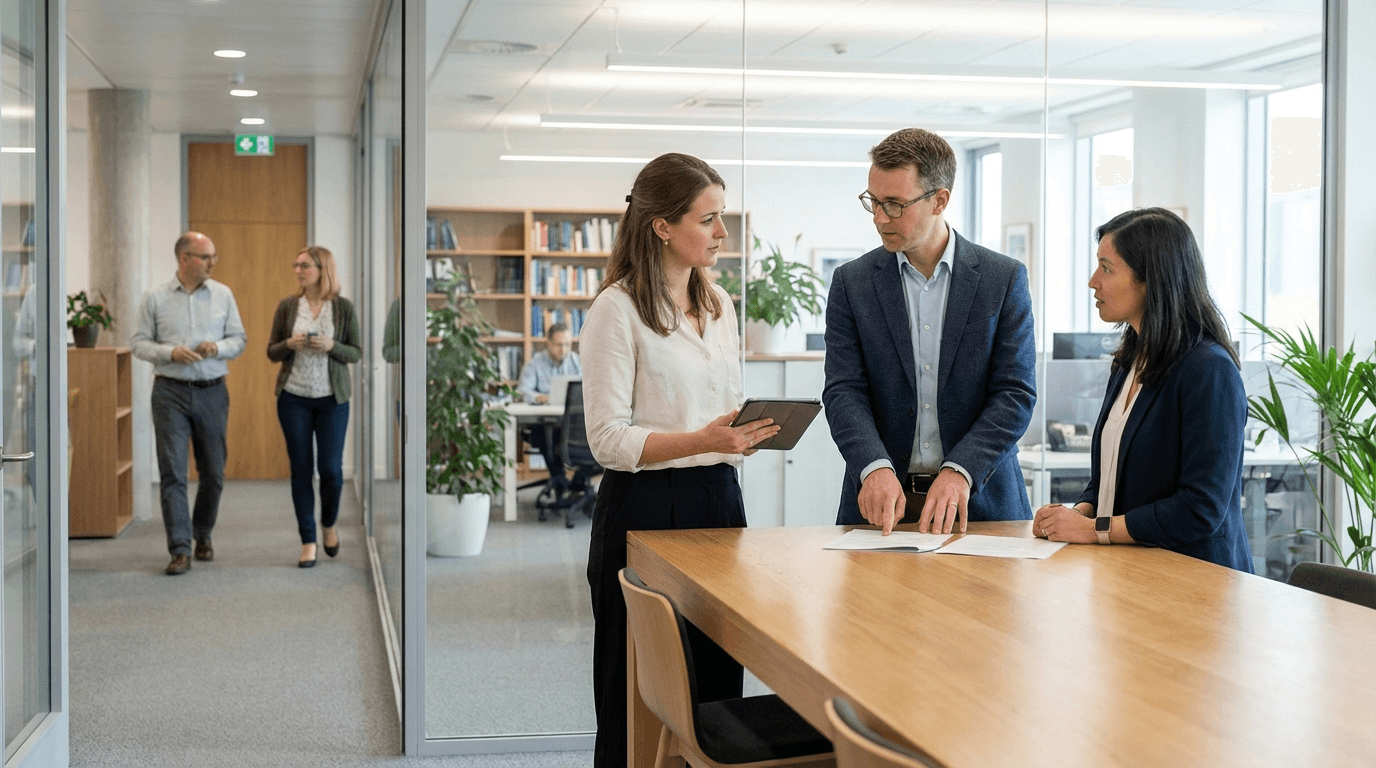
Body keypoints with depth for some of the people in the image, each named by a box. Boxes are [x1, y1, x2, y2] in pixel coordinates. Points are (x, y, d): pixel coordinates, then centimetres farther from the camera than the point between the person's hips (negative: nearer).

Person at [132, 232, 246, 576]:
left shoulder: (223, 295, 6)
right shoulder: (156, 298, 1)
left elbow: (238, 339, 9)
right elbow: (139, 342, 2)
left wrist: (217, 347, -12)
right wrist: (170, 353, -15)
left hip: (212, 392, 2)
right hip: (171, 392, -2)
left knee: (213, 472, 8)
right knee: (172, 471, -6)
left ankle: (203, 534, 31)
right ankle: (180, 550, -4)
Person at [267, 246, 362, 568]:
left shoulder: (343, 307, -1)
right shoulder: (287, 306, 3)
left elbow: (356, 353, 2)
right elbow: (271, 352, 7)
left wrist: (331, 346, -16)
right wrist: (289, 344, -13)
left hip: (332, 398, -1)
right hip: (293, 397, 1)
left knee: (331, 468, -1)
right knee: (301, 469, 2)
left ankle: (329, 524, 28)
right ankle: (308, 541, 10)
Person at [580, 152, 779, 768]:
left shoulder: (718, 305, 14)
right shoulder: (617, 310, -8)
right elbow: (608, 437, -13)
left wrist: (745, 435, 2)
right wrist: (701, 441, -25)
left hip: (718, 501, 7)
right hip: (646, 509, -6)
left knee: (718, 689, 7)